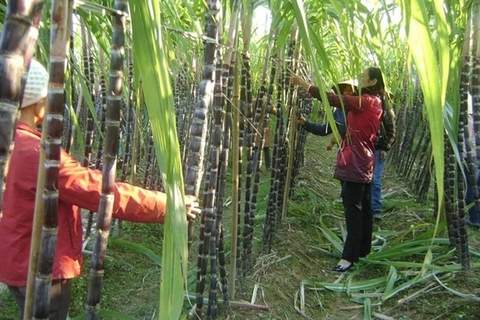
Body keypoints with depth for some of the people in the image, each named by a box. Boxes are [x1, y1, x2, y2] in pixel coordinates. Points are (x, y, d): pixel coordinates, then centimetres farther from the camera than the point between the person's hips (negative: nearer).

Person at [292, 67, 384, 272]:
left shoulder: (368, 101, -14)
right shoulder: (372, 102, 17)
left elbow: (334, 100, -20)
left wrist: (304, 84, -17)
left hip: (356, 162, -10)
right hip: (361, 161, 10)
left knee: (352, 208, -8)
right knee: (362, 207, 14)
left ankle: (349, 256, -5)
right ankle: (363, 249, 24)